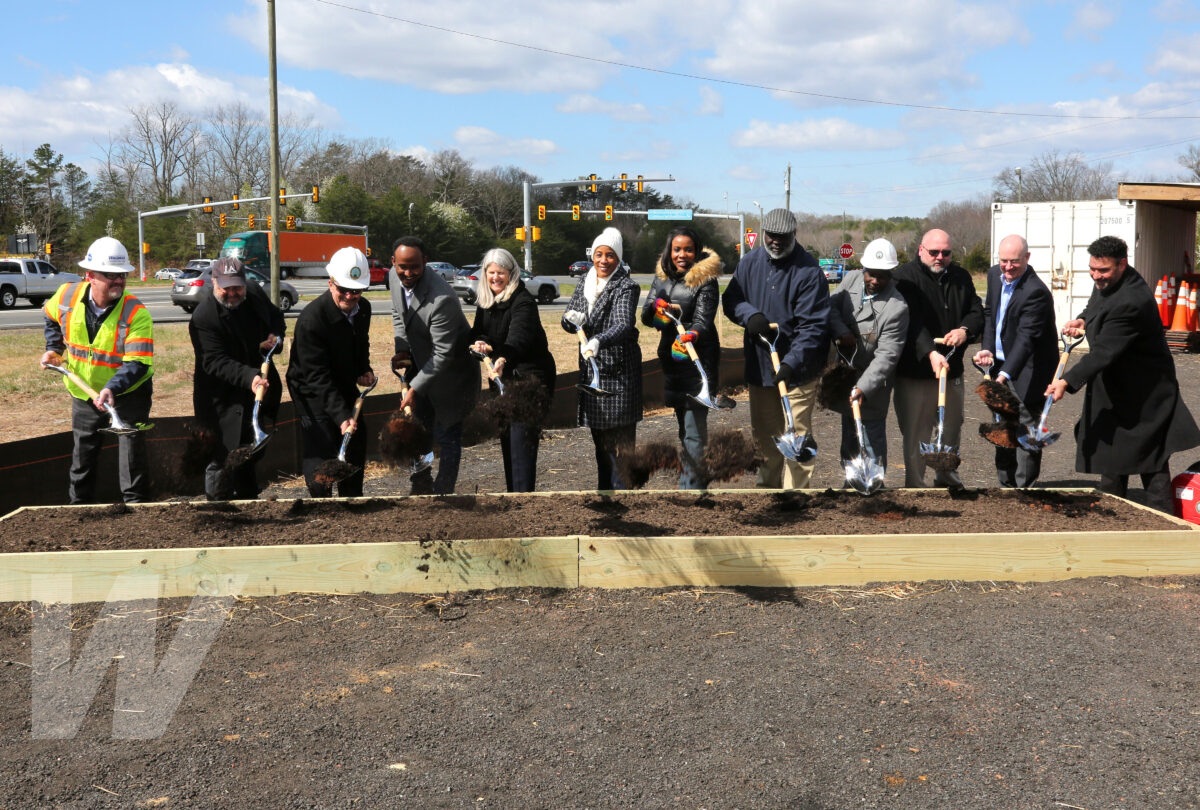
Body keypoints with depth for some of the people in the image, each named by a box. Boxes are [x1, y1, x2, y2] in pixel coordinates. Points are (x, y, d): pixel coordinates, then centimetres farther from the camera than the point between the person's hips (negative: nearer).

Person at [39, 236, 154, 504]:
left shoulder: (136, 313, -25)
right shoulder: (67, 296, -12)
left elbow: (137, 362, -30)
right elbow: (52, 318, 14)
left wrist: (112, 388, -42)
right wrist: (54, 349, 4)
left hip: (128, 394, -4)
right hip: (84, 393, 4)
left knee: (132, 450, -5)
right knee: (83, 454, 17)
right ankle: (78, 506, 34)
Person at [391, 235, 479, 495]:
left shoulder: (441, 299, -33)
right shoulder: (398, 285, -7)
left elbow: (443, 354, -30)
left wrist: (415, 389, -28)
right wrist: (402, 350, -2)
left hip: (451, 374, -8)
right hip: (421, 367, 8)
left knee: (446, 437, 2)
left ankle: (443, 493, 18)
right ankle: (422, 487, 36)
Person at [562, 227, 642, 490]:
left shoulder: (626, 287, -12)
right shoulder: (585, 283, 9)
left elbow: (624, 325, -29)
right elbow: (568, 321, 8)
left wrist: (599, 341, -47)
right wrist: (573, 319, -17)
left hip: (618, 372, -7)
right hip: (591, 369, 7)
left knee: (618, 440, -7)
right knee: (599, 436, 15)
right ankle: (604, 488, 27)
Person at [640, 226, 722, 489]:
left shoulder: (705, 281, -11)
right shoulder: (661, 277, 6)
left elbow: (703, 319, -22)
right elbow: (646, 318, 3)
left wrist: (692, 335, -44)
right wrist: (654, 306, -20)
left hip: (698, 360, -6)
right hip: (670, 357, 7)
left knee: (694, 424, -11)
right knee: (682, 420, 18)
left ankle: (690, 483, -10)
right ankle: (691, 471, 32)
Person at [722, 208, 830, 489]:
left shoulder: (809, 271, -14)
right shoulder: (751, 262, 1)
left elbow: (812, 326, -18)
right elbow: (730, 300, 8)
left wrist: (791, 363, -28)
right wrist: (750, 315, -15)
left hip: (797, 370, -5)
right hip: (759, 365, 6)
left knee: (796, 434, -3)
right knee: (763, 433, 18)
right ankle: (769, 482, 36)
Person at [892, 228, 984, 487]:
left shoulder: (961, 277, 9)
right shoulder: (906, 277, -10)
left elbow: (976, 311, 11)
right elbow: (912, 322, -20)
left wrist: (965, 330, -12)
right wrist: (930, 352, -33)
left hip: (952, 369, 6)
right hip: (914, 371, -5)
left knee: (952, 430, 18)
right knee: (915, 434, 0)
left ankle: (947, 478, 35)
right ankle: (915, 485, 11)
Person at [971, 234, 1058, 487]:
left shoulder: (1035, 292, -24)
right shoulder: (995, 275, 1)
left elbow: (1026, 339, -30)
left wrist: (1005, 374, -40)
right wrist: (987, 349, -2)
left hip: (1028, 371, -8)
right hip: (1001, 364, 8)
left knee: (1025, 427, -7)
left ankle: (1025, 488, 0)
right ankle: (1005, 484, 29)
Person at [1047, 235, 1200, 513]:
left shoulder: (1130, 302, -30)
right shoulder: (1106, 283, 1)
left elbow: (1103, 353, -35)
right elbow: (1096, 307, 23)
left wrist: (1067, 381, -43)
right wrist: (1083, 321, -1)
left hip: (1143, 395, -10)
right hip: (1114, 390, 10)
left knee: (1151, 463, -5)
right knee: (1112, 460, 18)